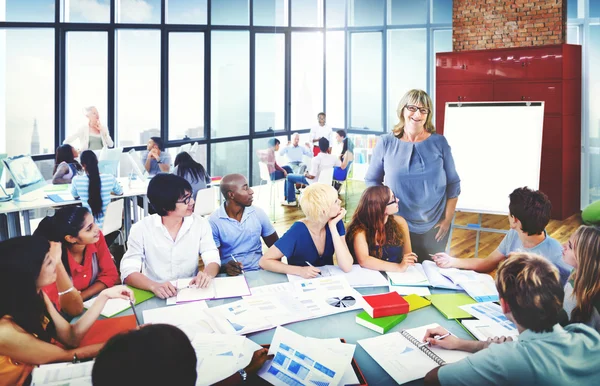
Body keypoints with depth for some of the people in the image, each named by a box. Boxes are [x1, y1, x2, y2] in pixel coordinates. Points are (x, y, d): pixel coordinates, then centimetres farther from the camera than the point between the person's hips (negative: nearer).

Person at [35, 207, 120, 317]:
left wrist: (79, 298, -18)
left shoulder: (96, 237, -13)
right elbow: (74, 309, -28)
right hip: (65, 317, -4)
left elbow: (110, 275, -5)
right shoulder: (53, 257, -24)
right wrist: (57, 264, -37)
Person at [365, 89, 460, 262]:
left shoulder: (439, 142, -3)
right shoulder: (386, 143, -5)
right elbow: (372, 180, 3)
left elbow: (453, 183, 2)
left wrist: (448, 218, -1)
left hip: (433, 226, 1)